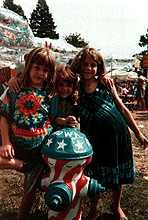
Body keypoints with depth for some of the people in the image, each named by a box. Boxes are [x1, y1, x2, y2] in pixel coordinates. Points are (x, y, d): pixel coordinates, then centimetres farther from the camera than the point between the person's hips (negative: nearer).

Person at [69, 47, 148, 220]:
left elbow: (122, 109, 4)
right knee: (95, 179, 12)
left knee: (119, 174, 18)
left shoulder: (106, 85, -3)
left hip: (118, 136, 2)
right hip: (93, 141, -2)